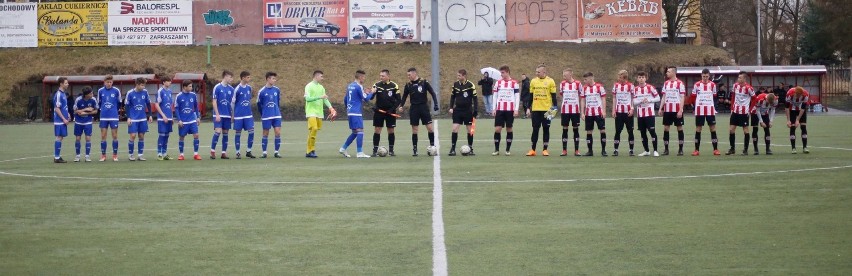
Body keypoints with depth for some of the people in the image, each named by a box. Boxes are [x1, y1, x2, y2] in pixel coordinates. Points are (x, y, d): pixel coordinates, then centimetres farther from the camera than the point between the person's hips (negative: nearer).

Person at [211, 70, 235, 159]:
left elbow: (232, 102, 12)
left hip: (227, 115, 5)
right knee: (218, 131, -14)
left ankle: (224, 152, 11)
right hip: (219, 115, -5)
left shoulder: (231, 89, 7)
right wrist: (217, 114, -12)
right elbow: (214, 102, -7)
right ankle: (212, 151, -5)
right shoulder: (217, 87, -6)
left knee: (225, 133, 6)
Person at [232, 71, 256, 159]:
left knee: (251, 131, -3)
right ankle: (238, 153, 10)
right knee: (238, 133, 2)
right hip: (239, 115, -5)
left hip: (248, 115, 5)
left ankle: (248, 151, 9)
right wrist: (232, 115, -3)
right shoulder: (237, 89, -9)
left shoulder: (249, 88, 7)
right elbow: (233, 102, -4)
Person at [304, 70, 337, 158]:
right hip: (311, 112, -7)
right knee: (313, 129, -17)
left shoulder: (321, 87, 15)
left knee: (315, 130, 4)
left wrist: (330, 107, -5)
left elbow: (325, 99, 12)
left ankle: (310, 151, 10)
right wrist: (320, 97, -22)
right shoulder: (309, 86, -6)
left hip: (319, 112, 7)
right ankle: (310, 150, -11)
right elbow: (308, 98, -16)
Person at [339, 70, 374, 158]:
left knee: (355, 132, 15)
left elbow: (345, 99, 21)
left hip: (350, 112, 9)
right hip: (356, 113, -9)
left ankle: (343, 149, 16)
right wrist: (371, 92, 4)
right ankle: (359, 153, -9)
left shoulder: (350, 86, 13)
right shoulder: (359, 87, -12)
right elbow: (366, 99, -11)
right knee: (360, 131, -7)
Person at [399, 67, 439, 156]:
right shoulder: (408, 85, 4)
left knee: (429, 127, -7)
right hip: (414, 108, 2)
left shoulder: (424, 82, -6)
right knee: (414, 129, 2)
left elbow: (432, 93, -2)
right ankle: (415, 150, 7)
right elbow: (404, 96, 11)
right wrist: (401, 106, -4)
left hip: (424, 107, -2)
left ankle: (432, 146, 5)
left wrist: (435, 104, -10)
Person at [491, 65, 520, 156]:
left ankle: (508, 150, 11)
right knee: (497, 129, -5)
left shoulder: (514, 83, 1)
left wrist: (516, 109, -6)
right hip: (499, 109, 2)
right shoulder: (498, 83, 9)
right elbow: (495, 96, 11)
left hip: (510, 110, -2)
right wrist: (493, 109, 4)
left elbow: (517, 97, 1)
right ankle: (496, 150, 1)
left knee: (509, 129, 3)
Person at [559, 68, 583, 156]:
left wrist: (581, 108, 6)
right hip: (565, 110, 2)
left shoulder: (578, 84, -3)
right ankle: (564, 150, 7)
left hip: (575, 110, -2)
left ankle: (576, 150, 7)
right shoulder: (562, 84, 4)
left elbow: (581, 96, 5)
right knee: (565, 129, 2)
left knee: (576, 129, 2)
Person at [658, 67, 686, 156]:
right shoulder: (666, 83, 11)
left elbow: (682, 98, -8)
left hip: (677, 110, -5)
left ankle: (680, 149, 6)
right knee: (665, 128, 3)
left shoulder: (680, 83, -6)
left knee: (680, 128, 1)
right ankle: (666, 149, 8)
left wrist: (680, 110, -15)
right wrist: (661, 108, 7)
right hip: (667, 110, 5)